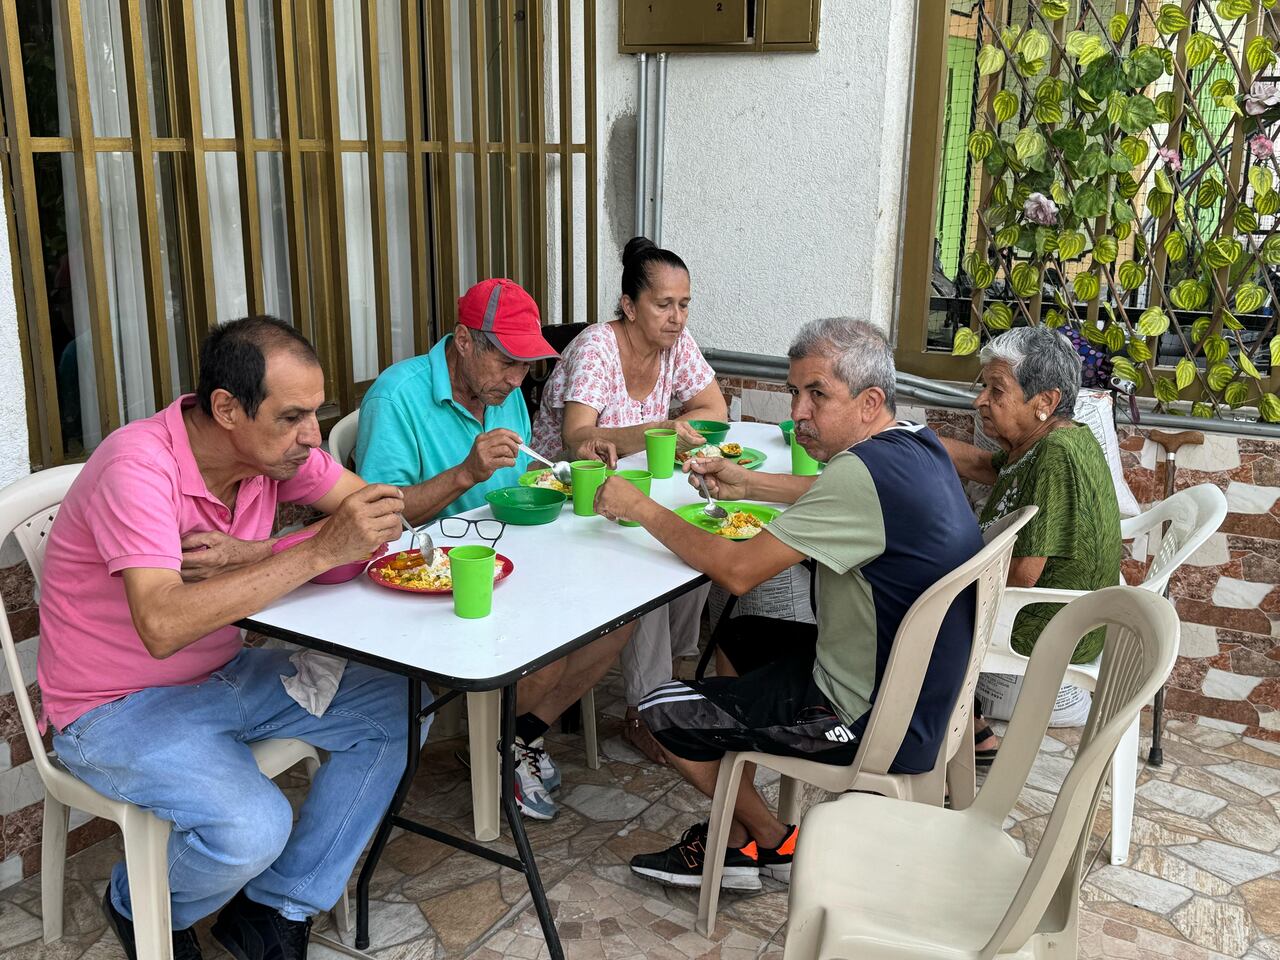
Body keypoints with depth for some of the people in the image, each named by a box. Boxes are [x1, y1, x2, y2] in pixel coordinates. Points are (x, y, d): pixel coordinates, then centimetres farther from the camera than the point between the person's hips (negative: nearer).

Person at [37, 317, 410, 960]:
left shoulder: (276, 445, -8)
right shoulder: (139, 466, -28)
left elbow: (379, 512, -10)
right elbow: (163, 627, -39)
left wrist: (249, 554, -24)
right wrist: (318, 550, -40)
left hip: (224, 675, 7)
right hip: (116, 708, -7)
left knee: (399, 707, -6)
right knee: (254, 828, -30)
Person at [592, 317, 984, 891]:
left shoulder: (863, 472, -29)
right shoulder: (915, 444, 0)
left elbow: (737, 571, -26)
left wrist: (641, 509, -14)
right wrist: (747, 483, 12)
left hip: (874, 723, -10)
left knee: (664, 711, 0)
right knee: (738, 639, 27)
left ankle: (772, 843, 21)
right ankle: (736, 833, 29)